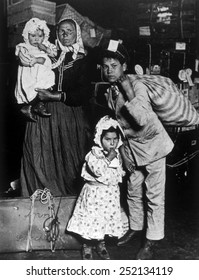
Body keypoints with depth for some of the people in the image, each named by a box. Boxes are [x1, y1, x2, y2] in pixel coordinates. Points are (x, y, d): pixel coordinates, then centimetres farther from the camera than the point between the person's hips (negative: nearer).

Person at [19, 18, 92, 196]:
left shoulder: (82, 60, 6)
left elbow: (85, 94, -6)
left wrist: (55, 96, -13)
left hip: (71, 116, -2)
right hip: (45, 115, 2)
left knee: (70, 161, -4)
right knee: (42, 160, -3)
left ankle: (72, 195, 13)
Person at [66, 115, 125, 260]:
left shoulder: (117, 154, 4)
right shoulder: (94, 154, -15)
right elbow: (98, 170, -32)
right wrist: (108, 158, -27)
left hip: (111, 194, 5)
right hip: (94, 193, -5)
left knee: (106, 219, 14)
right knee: (91, 219, 3)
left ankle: (100, 244, 35)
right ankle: (87, 246, 24)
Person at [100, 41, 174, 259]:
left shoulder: (136, 85, -21)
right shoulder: (109, 92, 1)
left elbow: (142, 120, -33)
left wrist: (129, 93, -35)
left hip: (151, 143, -6)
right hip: (130, 146, 7)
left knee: (154, 195, 1)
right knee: (133, 191, 18)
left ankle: (152, 239, 15)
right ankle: (135, 227, 38)